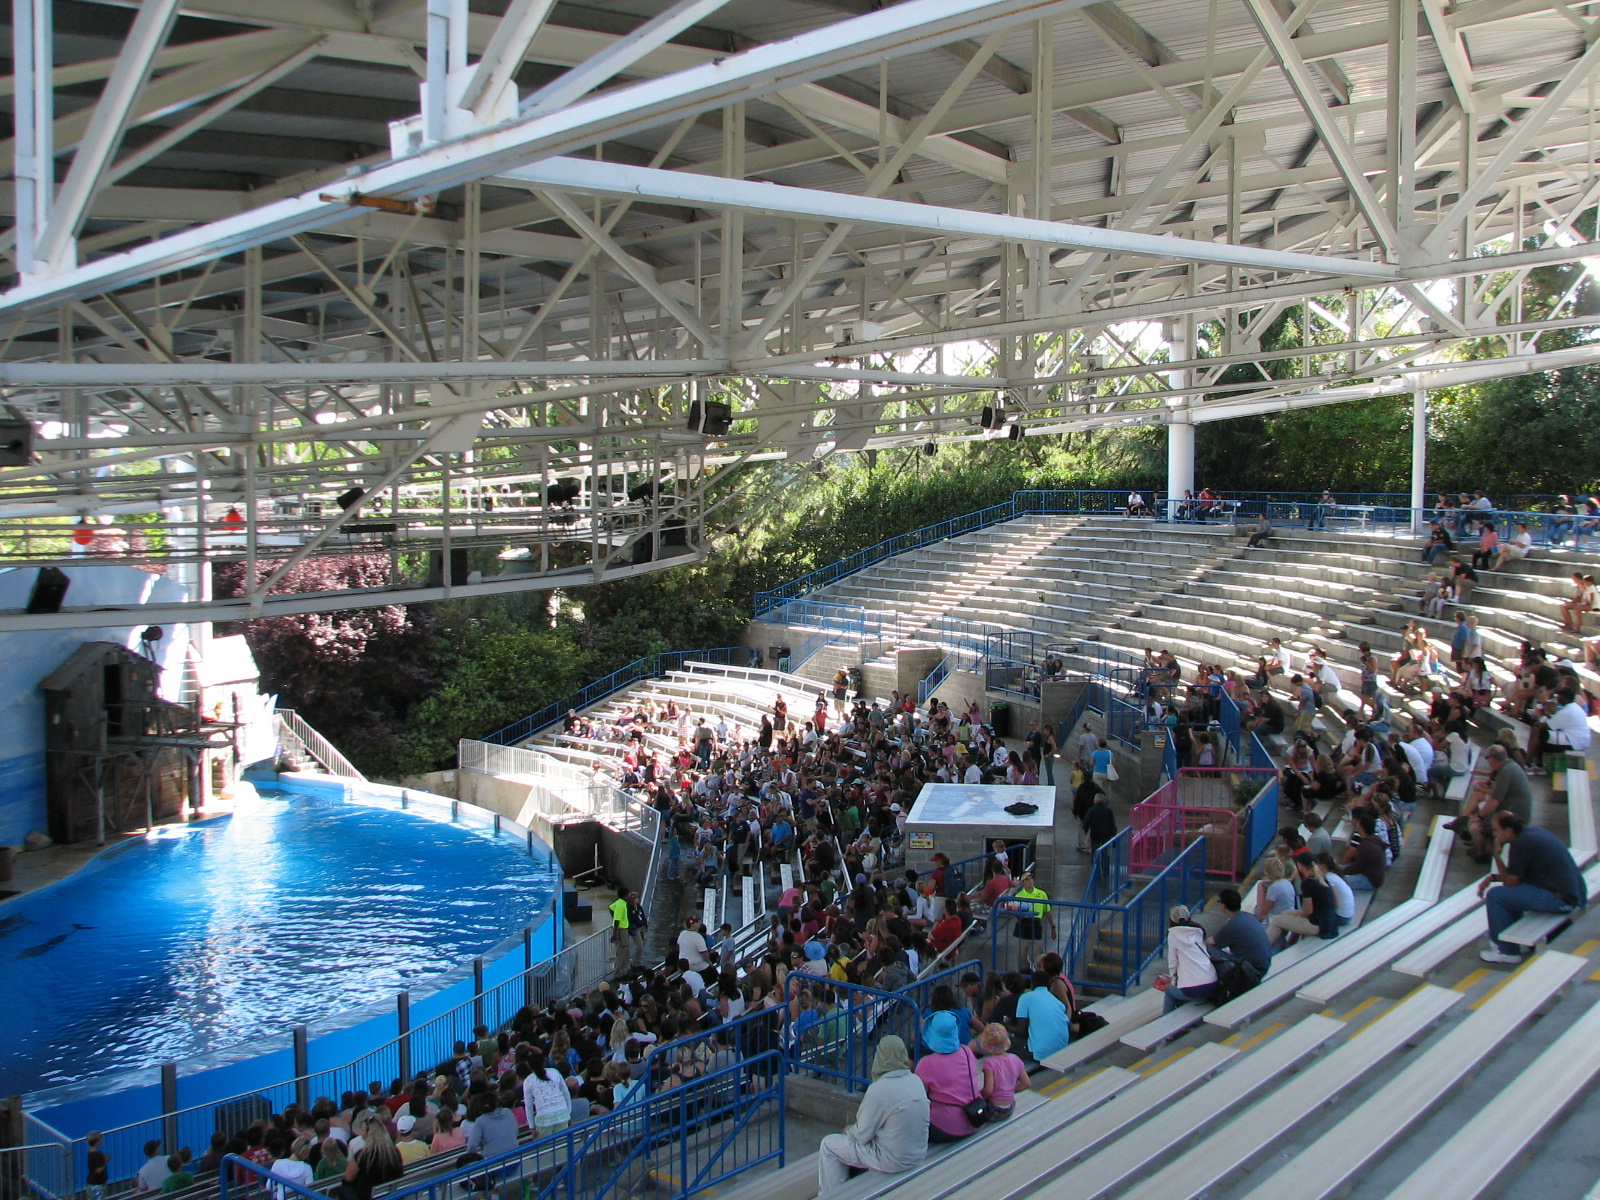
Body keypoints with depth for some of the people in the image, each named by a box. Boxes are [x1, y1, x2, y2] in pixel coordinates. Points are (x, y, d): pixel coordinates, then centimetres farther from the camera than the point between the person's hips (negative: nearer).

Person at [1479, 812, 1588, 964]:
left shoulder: (1520, 844, -17)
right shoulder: (1532, 831, 12)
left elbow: (1510, 881, -8)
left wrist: (1496, 855, 0)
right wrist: (1492, 877, 15)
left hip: (1560, 899, -10)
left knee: (1495, 895, -7)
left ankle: (1507, 952, 2)